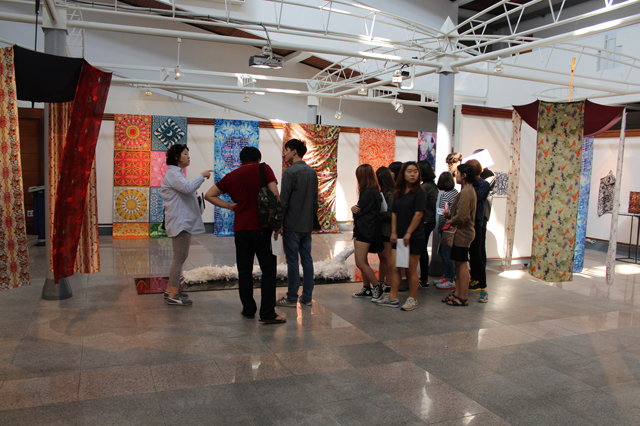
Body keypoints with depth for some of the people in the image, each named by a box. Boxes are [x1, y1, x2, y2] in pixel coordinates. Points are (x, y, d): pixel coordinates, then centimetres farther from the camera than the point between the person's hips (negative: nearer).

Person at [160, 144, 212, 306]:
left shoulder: (176, 173, 23)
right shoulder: (173, 173, -12)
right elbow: (188, 187, -29)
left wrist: (194, 198, 14)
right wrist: (202, 176, -18)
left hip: (183, 221, 11)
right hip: (179, 221, -11)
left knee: (180, 257, 16)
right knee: (180, 257, -8)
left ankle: (170, 289, 25)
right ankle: (173, 295, -4)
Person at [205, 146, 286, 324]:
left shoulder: (231, 176, 12)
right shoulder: (263, 169, 2)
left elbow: (209, 195, 13)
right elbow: (275, 195, -6)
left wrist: (229, 206, 11)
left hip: (241, 227, 4)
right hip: (262, 226, -3)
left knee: (244, 271, 12)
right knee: (268, 270, 1)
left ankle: (248, 310, 20)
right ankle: (268, 313, -1)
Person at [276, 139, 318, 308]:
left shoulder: (290, 172, -12)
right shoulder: (312, 172, 11)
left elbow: (284, 200, -14)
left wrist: (279, 222, -7)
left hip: (292, 225, -7)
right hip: (307, 225, 7)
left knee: (292, 260, -1)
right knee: (307, 259, 10)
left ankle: (292, 298, 7)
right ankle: (307, 296, 16)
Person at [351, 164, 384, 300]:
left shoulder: (368, 193, -19)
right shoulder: (373, 191, 12)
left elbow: (359, 212, -15)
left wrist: (355, 210, 3)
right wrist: (354, 208, -2)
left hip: (365, 231, -10)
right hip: (363, 230, 10)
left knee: (360, 263, -7)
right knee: (362, 262, 15)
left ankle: (377, 287, 3)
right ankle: (367, 289, 22)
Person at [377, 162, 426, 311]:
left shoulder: (419, 192, -8)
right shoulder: (399, 193, 12)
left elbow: (418, 214, -14)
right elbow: (394, 213, 11)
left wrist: (408, 233, -15)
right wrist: (394, 232, 1)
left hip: (414, 237, -6)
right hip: (399, 237, 6)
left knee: (411, 270, 3)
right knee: (394, 268, 5)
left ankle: (412, 299, 16)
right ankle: (392, 298, 13)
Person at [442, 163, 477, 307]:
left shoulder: (466, 192, -20)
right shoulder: (468, 190, 14)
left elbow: (462, 216, -25)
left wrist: (452, 221, -7)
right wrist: (450, 215, 6)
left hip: (462, 233, -10)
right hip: (462, 232, 10)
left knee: (461, 264, -3)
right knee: (459, 264, 14)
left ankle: (462, 298, 5)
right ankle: (457, 293, 22)